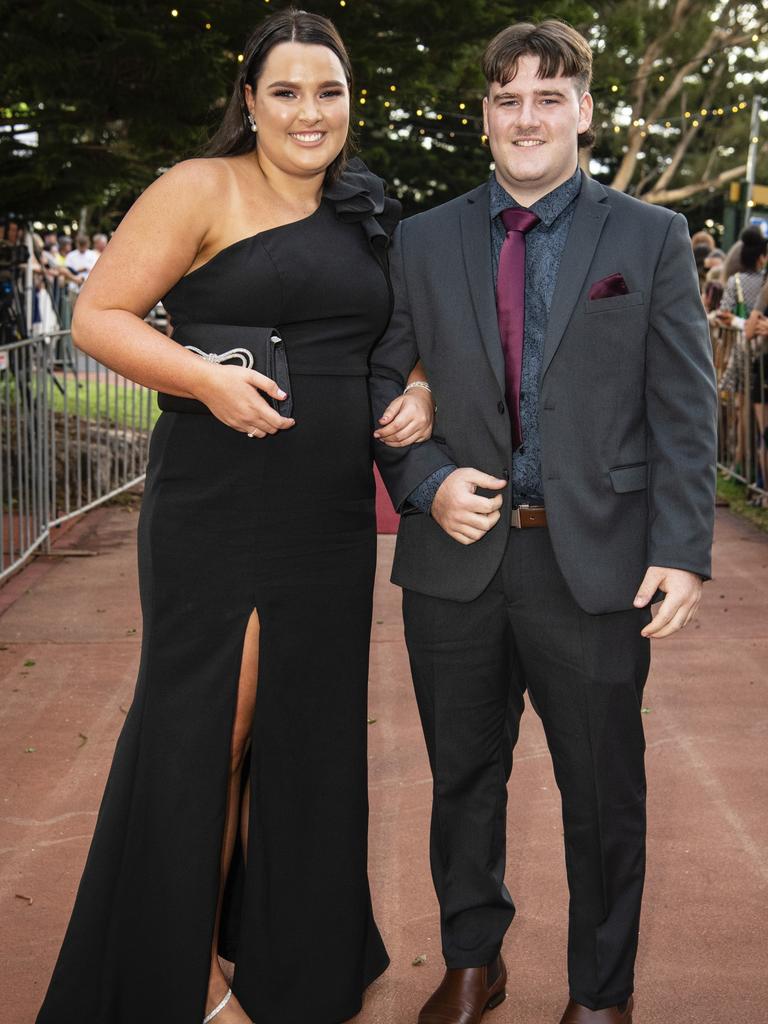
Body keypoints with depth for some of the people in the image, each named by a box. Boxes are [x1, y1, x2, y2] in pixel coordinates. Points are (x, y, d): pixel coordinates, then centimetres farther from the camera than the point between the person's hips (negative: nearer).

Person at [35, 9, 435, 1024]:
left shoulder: (368, 217, 13)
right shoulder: (202, 190, -4)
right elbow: (98, 314, -7)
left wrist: (420, 393, 1)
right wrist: (207, 377, -21)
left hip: (332, 513, 6)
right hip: (219, 505, -5)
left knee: (308, 726, 12)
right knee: (208, 734, 0)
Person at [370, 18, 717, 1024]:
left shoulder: (651, 238, 2)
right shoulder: (425, 241, 7)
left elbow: (684, 411, -1)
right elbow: (379, 384, 10)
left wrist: (682, 550, -10)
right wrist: (426, 482, -8)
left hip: (595, 562, -2)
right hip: (458, 550, 2)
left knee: (603, 792, 10)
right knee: (463, 779, 16)